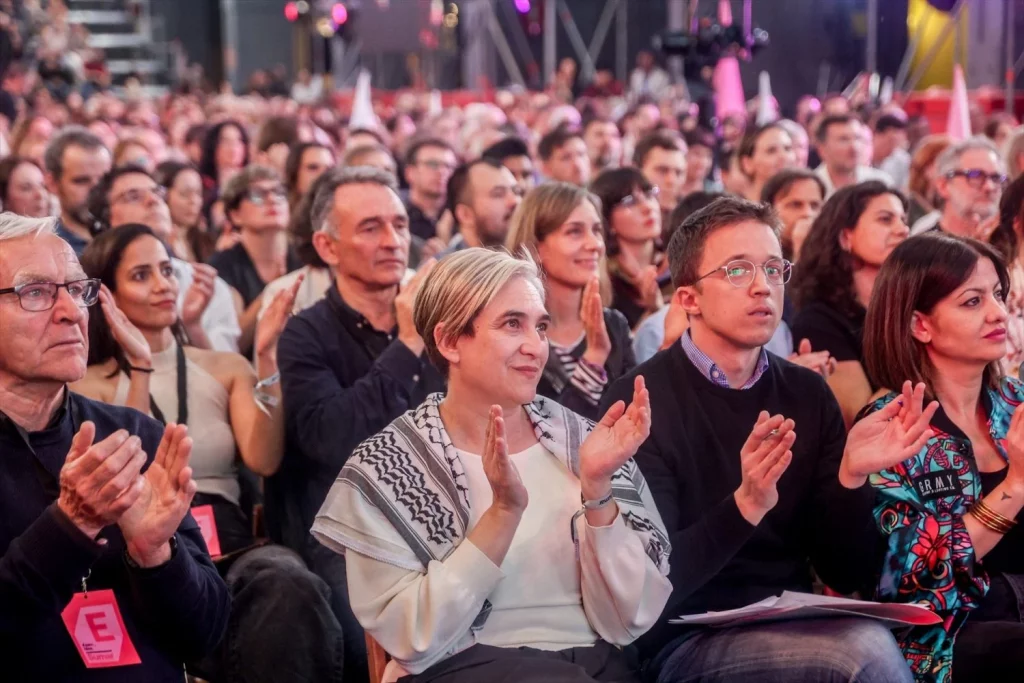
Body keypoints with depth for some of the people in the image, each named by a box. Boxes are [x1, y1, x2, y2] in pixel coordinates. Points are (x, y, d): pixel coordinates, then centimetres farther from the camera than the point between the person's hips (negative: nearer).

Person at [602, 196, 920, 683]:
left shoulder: (808, 395, 7)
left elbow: (848, 574, 5)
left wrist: (851, 478, -13)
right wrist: (744, 507, -32)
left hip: (793, 621, 5)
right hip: (688, 639, -5)